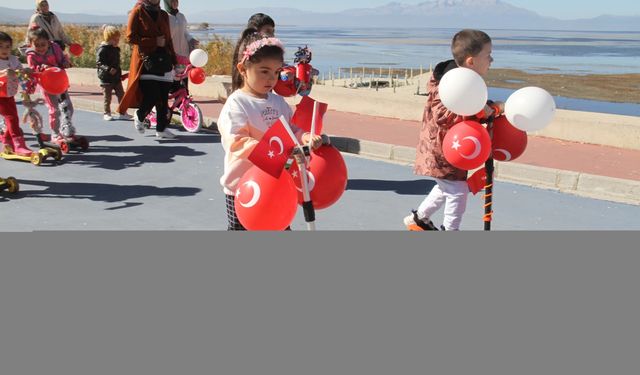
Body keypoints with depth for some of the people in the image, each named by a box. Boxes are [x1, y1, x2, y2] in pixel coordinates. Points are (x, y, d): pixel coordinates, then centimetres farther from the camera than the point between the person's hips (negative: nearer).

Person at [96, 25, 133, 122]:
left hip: (116, 77, 7)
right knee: (107, 97, 2)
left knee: (121, 95, 7)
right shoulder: (102, 49, -13)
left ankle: (123, 113, 14)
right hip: (106, 78, -7)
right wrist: (108, 69, -31)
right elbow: (99, 62, -19)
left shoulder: (116, 49, 10)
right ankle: (107, 114, 14)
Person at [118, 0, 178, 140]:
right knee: (151, 97, -12)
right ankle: (139, 116, 18)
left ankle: (161, 129, 10)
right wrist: (154, 42, -14)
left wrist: (174, 62, 13)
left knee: (163, 98, -1)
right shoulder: (138, 12, 0)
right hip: (145, 60, -5)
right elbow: (130, 37, -6)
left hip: (163, 60, 5)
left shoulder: (163, 15, 15)